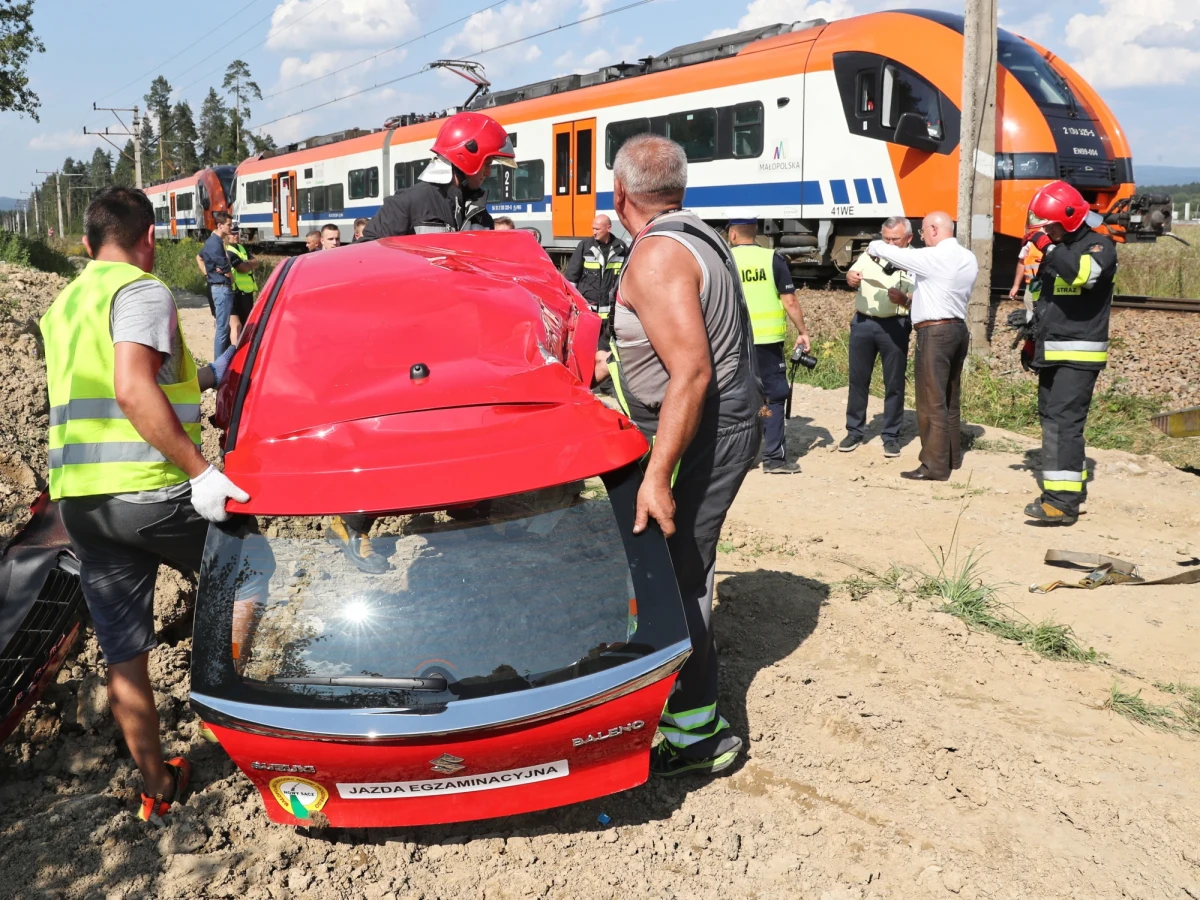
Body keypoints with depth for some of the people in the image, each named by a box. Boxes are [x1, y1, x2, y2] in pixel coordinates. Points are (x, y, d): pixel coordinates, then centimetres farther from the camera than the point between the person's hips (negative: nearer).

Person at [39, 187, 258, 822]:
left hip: (78, 500, 8)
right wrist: (199, 471, -23)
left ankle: (157, 788, 24)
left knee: (123, 660, 12)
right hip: (149, 491, -7)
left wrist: (207, 376, 32)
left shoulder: (63, 306, 21)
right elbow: (133, 390, -22)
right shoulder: (141, 291, -6)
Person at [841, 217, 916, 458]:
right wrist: (851, 277, -23)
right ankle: (854, 431, 20)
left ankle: (891, 435, 14)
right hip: (863, 322, 3)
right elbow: (852, 274, 0)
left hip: (894, 326, -3)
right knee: (858, 379, 9)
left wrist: (901, 297, -29)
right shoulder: (870, 254, 9)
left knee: (894, 383, 3)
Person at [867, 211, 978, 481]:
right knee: (950, 399, 16)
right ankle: (952, 457, 25)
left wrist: (875, 246, 12)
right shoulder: (969, 259, 12)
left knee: (932, 402, -4)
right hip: (957, 329, 9)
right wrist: (907, 300, 17)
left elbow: (890, 252, -9)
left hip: (935, 333, -9)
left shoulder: (932, 257, -14)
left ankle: (935, 466, -2)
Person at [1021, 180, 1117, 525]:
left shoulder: (1098, 246, -7)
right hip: (1051, 354, 9)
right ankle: (1070, 487, 24)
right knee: (1051, 419, 13)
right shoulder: (1054, 251, 18)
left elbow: (1085, 273, -32)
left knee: (1064, 422, -17)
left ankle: (1064, 501, -20)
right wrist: (1032, 335, 21)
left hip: (1079, 354, -9)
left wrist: (1047, 247, -26)